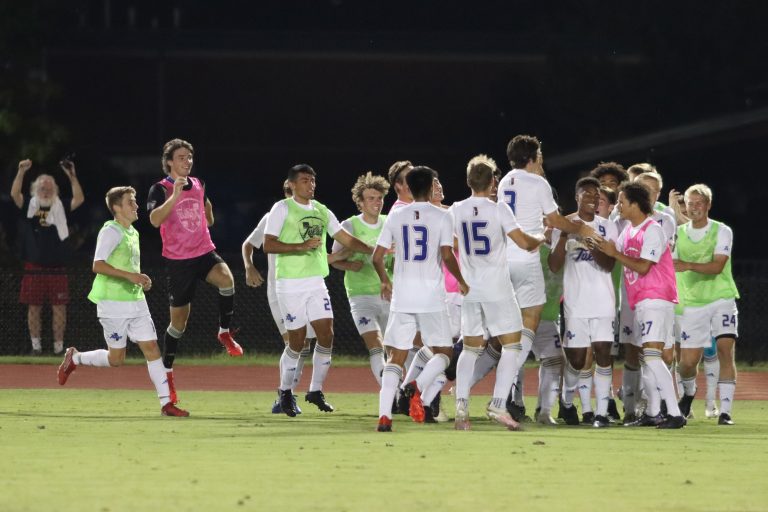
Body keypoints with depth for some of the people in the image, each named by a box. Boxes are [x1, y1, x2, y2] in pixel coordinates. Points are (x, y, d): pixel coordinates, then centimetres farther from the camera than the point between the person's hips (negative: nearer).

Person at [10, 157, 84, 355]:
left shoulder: (61, 208, 7)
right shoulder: (29, 206, 5)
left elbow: (79, 199, -6)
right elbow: (14, 194, -11)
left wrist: (72, 176, -14)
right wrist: (21, 172, -22)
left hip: (57, 270, 0)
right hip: (34, 269, 0)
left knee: (59, 309, 0)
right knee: (34, 308, 3)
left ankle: (59, 347, 6)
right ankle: (36, 346, 11)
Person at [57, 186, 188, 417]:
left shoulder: (133, 233, 15)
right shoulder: (111, 231, -12)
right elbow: (98, 265, -22)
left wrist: (141, 281, 9)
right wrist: (130, 276, -26)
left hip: (136, 301, 8)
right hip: (114, 303, -8)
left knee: (152, 348, -1)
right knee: (116, 358, -2)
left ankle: (166, 402, -2)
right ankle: (75, 358, 22)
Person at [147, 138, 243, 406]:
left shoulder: (198, 185, 10)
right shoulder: (160, 189, -8)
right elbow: (155, 219, -29)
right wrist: (175, 195, -34)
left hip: (205, 252, 3)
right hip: (178, 260, -3)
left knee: (226, 279, -31)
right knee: (179, 319, 4)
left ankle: (224, 333, -11)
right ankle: (167, 372, 22)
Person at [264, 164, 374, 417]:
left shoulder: (321, 211, 12)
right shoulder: (282, 209, -6)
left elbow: (346, 239, 14)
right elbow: (268, 245, -14)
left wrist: (375, 251, 2)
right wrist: (301, 247, -23)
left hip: (316, 282, 5)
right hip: (290, 284, -5)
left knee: (326, 335, -4)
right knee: (297, 341, -3)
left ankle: (315, 390, 10)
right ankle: (286, 393, 15)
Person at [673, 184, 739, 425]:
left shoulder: (722, 232, -3)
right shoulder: (678, 233, 7)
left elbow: (717, 266, -17)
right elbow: (670, 267, 17)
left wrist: (688, 266, -31)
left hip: (721, 299, -2)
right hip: (691, 304, 3)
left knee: (725, 350, -17)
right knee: (687, 362, -2)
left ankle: (725, 411, -14)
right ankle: (689, 393, 32)